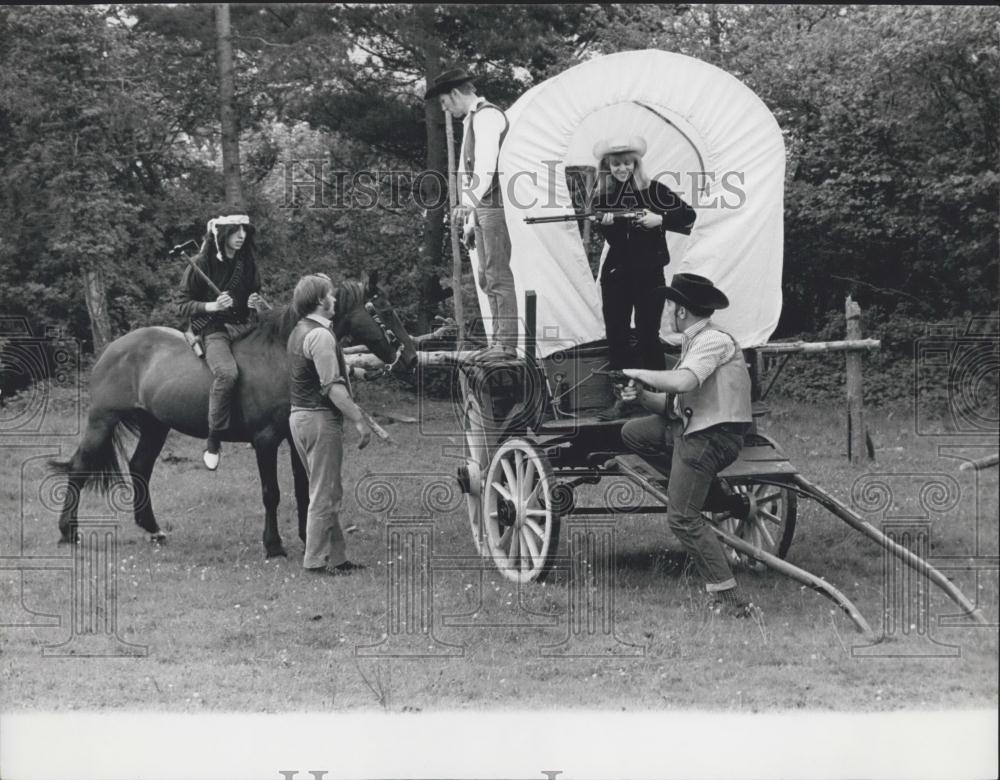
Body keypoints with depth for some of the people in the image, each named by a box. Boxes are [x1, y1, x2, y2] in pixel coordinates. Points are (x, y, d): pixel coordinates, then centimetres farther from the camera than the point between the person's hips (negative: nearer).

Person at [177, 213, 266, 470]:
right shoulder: (201, 265, -4)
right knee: (227, 372, -35)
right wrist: (213, 306, -19)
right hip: (212, 330, -6)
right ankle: (213, 442, -26)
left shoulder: (247, 264, 12)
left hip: (242, 326, 6)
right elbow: (184, 305, -2)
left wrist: (257, 303, 0)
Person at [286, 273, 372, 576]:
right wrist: (359, 420, -21)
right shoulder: (321, 335, -17)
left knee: (330, 493, 16)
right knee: (324, 494, -3)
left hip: (300, 415, 10)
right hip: (320, 418, -10)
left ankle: (336, 556, 20)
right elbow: (332, 386, -23)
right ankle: (317, 560, 1)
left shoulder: (300, 331, 14)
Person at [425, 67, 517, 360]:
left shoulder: (486, 116, -9)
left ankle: (506, 343, -11)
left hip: (495, 205, -10)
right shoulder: (472, 120, 23)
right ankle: (499, 339, 15)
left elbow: (486, 163, -23)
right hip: (482, 208, 10)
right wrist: (470, 218, 23)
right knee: (487, 278, 12)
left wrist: (470, 201, -34)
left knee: (498, 275, -11)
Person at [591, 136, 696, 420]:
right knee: (615, 335, 2)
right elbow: (606, 236, -4)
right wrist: (605, 223, -25)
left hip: (649, 274, -3)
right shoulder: (601, 195, 4)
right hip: (615, 274, 3)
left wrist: (659, 219, -16)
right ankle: (621, 399, 10)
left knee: (648, 336, 0)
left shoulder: (653, 190, -3)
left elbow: (688, 215, -3)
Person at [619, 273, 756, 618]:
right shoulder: (694, 342, 16)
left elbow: (682, 382, -32)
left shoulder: (714, 341, -14)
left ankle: (730, 599, -10)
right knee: (633, 432, 15)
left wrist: (639, 373, -16)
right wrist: (642, 395, -3)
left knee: (683, 518, -11)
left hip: (712, 437, -10)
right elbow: (673, 403, 15)